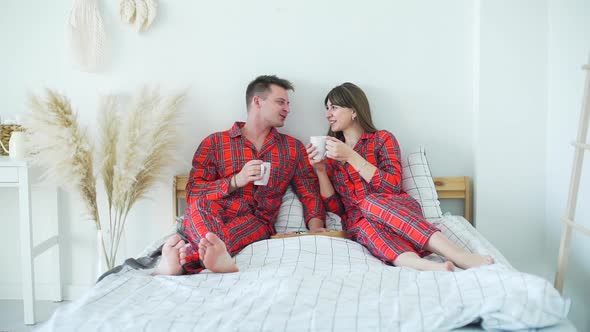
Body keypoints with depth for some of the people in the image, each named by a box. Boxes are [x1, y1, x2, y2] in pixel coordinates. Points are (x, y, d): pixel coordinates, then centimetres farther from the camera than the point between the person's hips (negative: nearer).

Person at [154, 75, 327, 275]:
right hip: (207, 220, 0)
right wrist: (235, 181, -12)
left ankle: (183, 260, -37)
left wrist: (315, 227, -7)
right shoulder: (215, 142, 11)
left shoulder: (293, 148, 19)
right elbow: (193, 193, 3)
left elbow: (310, 193, 13)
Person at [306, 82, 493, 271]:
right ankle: (425, 266, -60)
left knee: (371, 202, -37)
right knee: (368, 226, -35)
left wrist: (351, 156, -11)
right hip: (359, 221, 2)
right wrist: (320, 170, 0)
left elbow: (392, 185, -9)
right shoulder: (332, 154, 19)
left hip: (395, 208, -2)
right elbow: (335, 207, 12)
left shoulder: (382, 139, 8)